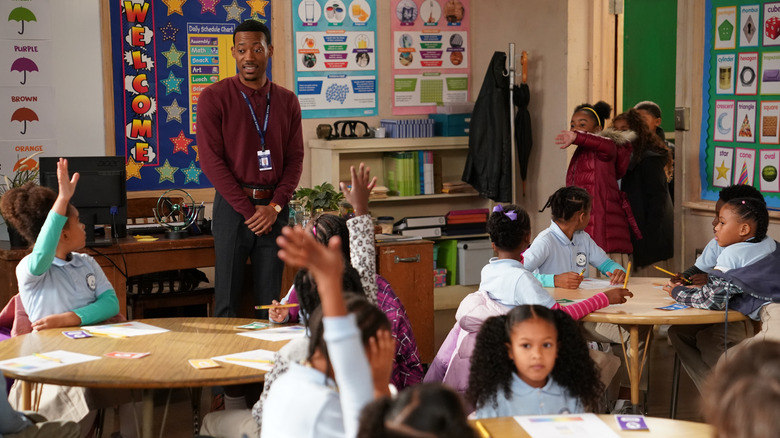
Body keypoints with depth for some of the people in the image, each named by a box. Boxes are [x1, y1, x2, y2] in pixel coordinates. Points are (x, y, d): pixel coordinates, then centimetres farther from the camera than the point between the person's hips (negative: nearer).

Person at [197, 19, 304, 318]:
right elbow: (211, 160, -7)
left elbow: (295, 159, 7)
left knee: (270, 301, 6)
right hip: (232, 206, -3)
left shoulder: (287, 101, 9)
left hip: (273, 208, 3)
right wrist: (248, 210, -12)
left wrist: (274, 207, -8)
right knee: (227, 298, -1)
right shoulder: (215, 97, -1)